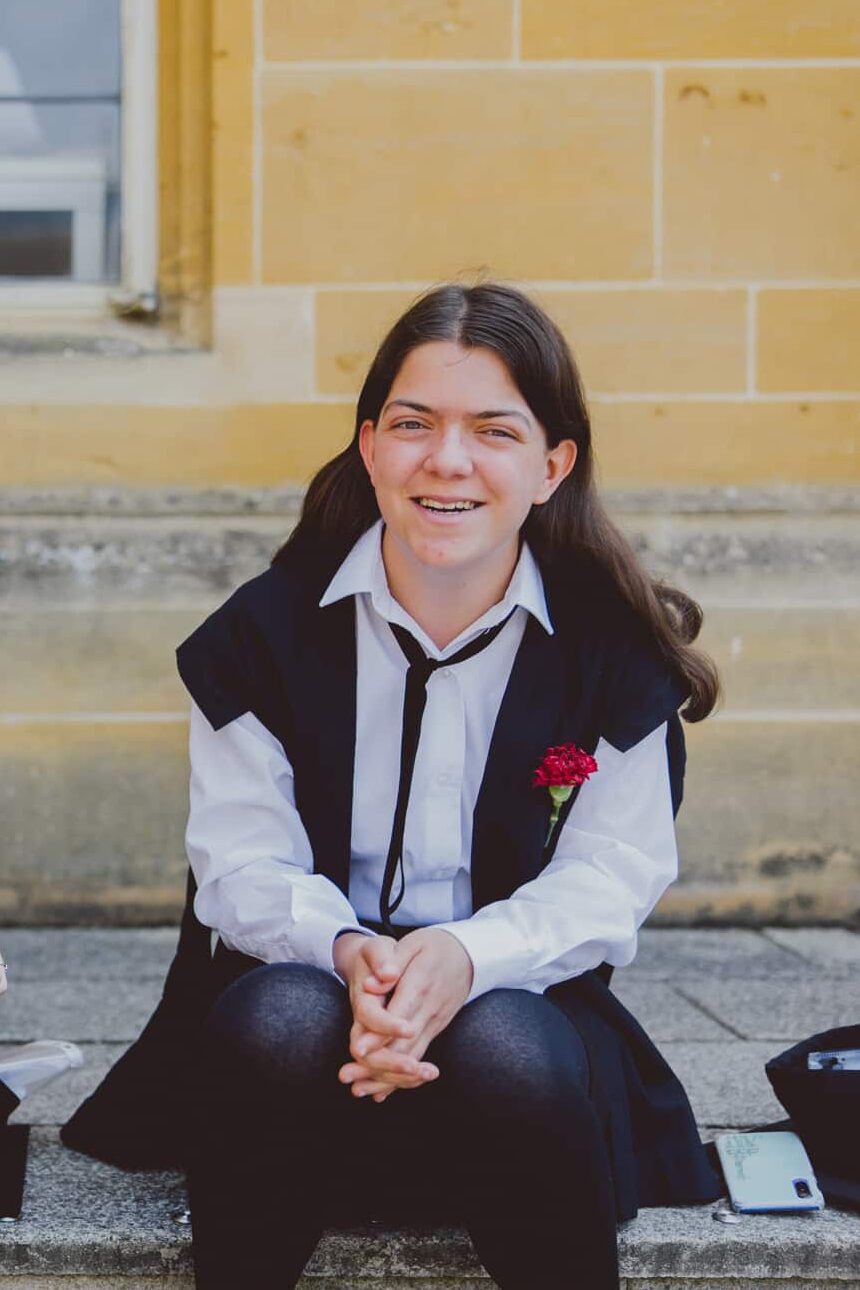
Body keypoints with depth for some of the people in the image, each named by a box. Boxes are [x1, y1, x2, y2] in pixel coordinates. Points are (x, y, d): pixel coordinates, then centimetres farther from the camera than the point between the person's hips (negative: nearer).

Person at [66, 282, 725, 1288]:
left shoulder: (617, 652, -1)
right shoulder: (268, 630, 0)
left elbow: (611, 878, -7)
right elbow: (241, 860, -4)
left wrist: (469, 956, -27)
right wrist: (344, 948, -27)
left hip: (520, 994, 0)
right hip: (311, 978, 1)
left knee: (505, 1053, -35)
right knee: (278, 1019, -34)